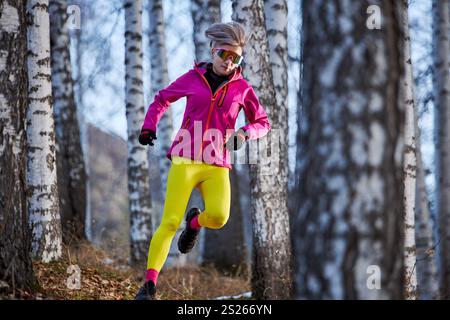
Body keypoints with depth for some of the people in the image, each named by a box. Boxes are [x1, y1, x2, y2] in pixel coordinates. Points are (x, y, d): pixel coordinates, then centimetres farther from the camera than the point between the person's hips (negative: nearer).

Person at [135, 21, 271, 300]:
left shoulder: (242, 87, 7)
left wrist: (244, 134, -5)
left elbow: (263, 122, 16)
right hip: (185, 160, -1)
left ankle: (195, 222, 12)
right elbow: (162, 99, 21)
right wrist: (149, 126, 5)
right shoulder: (194, 78, 6)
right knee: (170, 223, -15)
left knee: (219, 217, -25)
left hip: (217, 166, 1)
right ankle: (149, 285, -11)